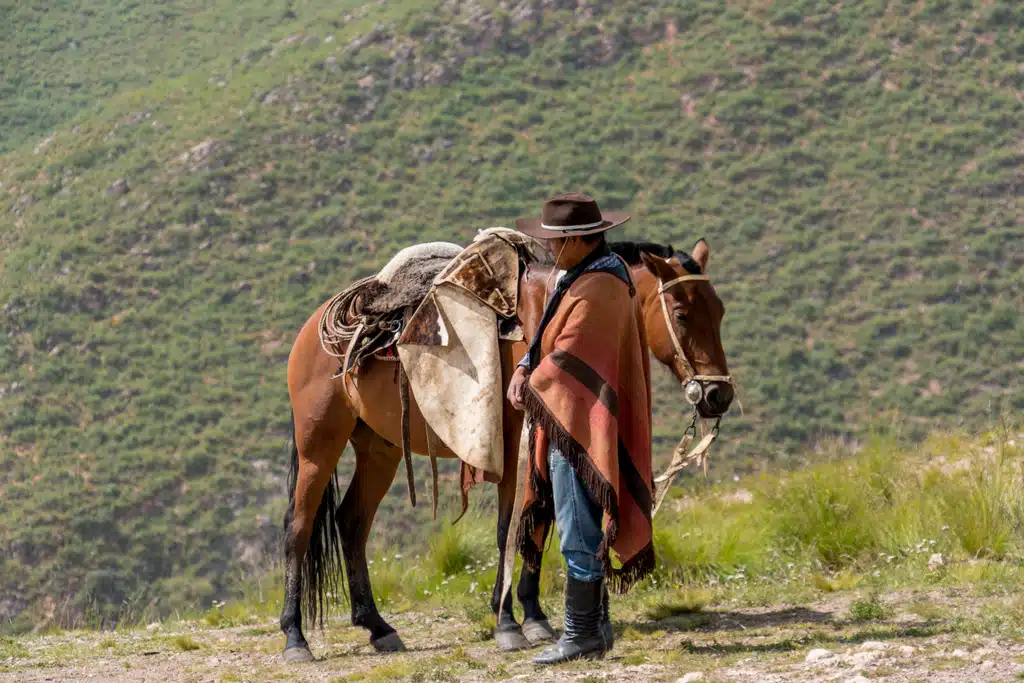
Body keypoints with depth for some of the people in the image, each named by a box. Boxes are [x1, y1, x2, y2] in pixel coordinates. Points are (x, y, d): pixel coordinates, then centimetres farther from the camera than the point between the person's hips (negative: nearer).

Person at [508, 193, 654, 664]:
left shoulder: (597, 288, -19)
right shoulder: (580, 278, 15)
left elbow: (569, 357, -21)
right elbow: (552, 337, 17)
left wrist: (533, 388, -8)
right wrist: (525, 369, 0)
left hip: (581, 425, -11)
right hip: (573, 423, 11)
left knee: (579, 534, -5)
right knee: (581, 531, 15)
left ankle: (581, 633, -1)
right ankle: (595, 626, 22)